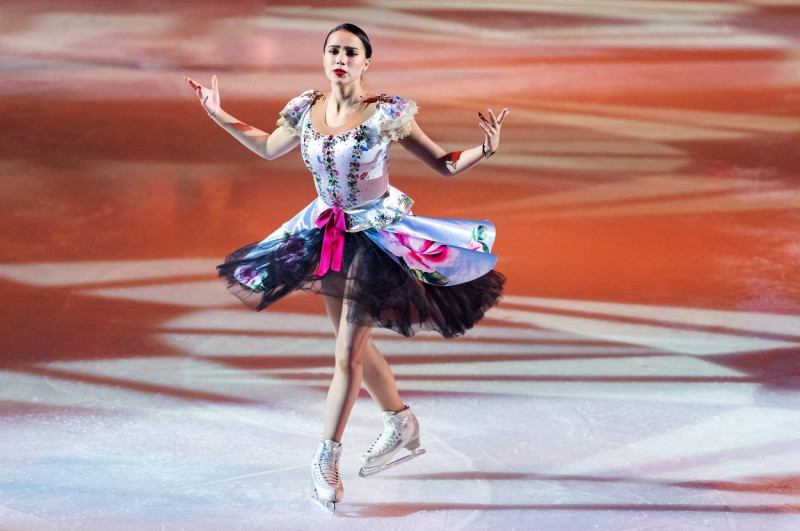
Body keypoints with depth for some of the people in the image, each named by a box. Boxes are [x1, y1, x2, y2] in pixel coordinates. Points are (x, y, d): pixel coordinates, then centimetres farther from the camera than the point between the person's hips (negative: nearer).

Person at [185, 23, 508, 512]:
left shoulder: (387, 114, -16)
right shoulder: (306, 111, -3)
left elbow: (445, 165, -10)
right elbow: (269, 148, 18)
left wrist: (486, 150, -27)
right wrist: (220, 118, 14)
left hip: (378, 233, -5)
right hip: (330, 232, 5)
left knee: (348, 352, -6)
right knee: (355, 343, 16)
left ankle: (326, 460, 5)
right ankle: (403, 426, 37)